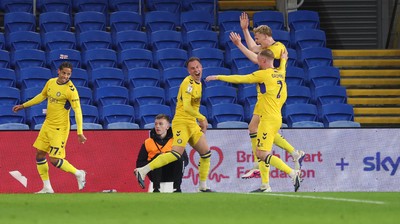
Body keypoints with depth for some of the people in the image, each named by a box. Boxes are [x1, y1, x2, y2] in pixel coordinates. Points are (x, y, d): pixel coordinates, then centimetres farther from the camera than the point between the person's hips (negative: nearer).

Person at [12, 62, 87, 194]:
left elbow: (77, 111, -20)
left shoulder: (71, 90, -18)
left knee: (54, 160, -11)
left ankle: (78, 174, 12)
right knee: (39, 155, 8)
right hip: (47, 124, 7)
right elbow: (42, 96, 22)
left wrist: (80, 132, -27)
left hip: (60, 128, -7)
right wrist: (23, 106, 26)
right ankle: (47, 188, 18)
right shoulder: (51, 82, 3)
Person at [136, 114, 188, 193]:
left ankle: (176, 188, -24)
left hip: (171, 174, 1)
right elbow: (139, 164, 3)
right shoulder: (148, 143, 6)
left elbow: (186, 161, 1)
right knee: (158, 157, -30)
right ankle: (156, 188, -31)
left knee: (180, 158, -27)